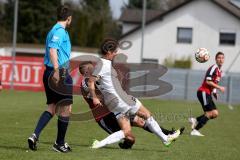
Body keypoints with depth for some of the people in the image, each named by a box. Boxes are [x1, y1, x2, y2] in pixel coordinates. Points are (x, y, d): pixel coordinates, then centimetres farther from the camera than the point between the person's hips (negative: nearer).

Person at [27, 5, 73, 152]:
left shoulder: (55, 30, 19)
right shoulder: (60, 31, -11)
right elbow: (52, 50, -24)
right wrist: (56, 70, -30)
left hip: (50, 73, 10)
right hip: (60, 73, -10)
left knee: (52, 108, 9)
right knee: (65, 109, 1)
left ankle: (35, 136, -6)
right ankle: (60, 144, 7)